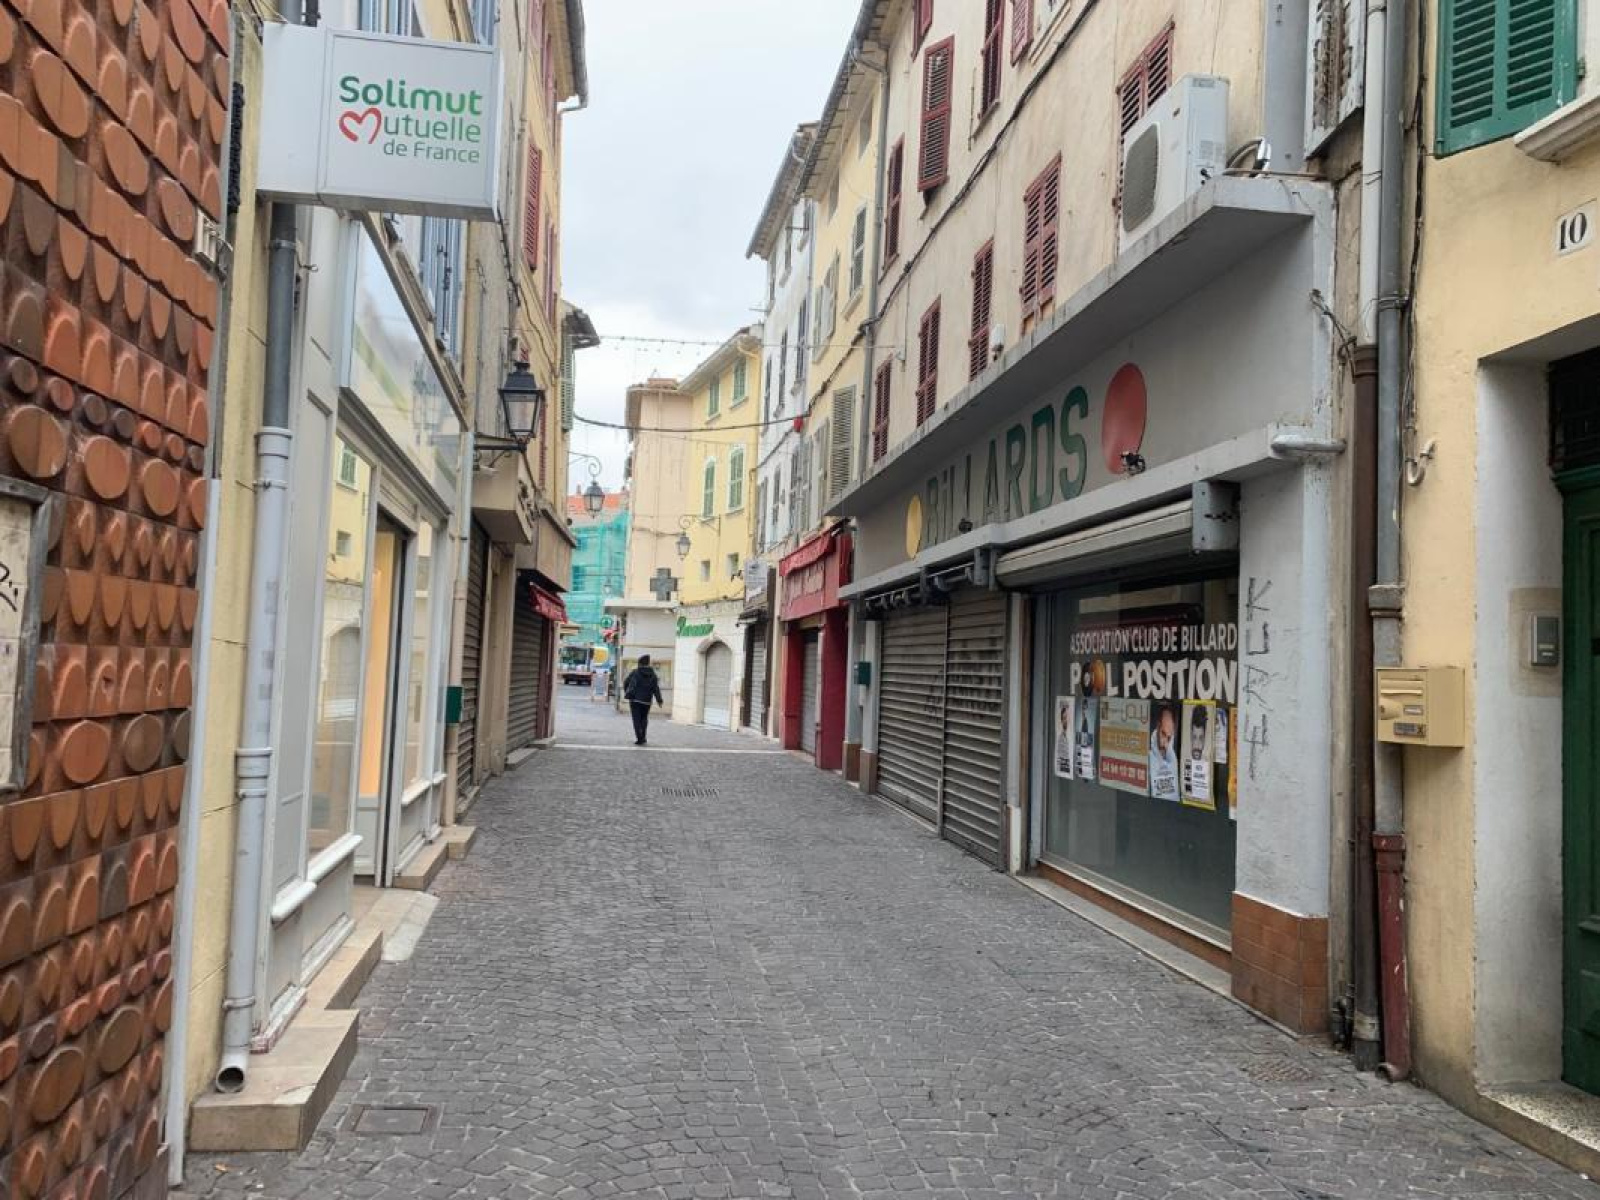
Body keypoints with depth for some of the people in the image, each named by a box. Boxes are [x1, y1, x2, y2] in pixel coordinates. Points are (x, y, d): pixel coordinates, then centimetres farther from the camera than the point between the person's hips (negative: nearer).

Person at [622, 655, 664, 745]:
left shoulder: (634, 672, -3)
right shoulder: (652, 674, 1)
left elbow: (625, 683, 2)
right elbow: (656, 688, -4)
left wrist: (626, 692, 20)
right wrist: (660, 701, -1)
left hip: (634, 699, -2)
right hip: (646, 701, 2)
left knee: (636, 719, 1)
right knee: (644, 719, 19)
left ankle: (639, 738, -6)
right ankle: (643, 737, 16)